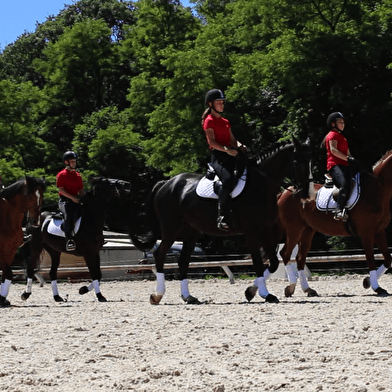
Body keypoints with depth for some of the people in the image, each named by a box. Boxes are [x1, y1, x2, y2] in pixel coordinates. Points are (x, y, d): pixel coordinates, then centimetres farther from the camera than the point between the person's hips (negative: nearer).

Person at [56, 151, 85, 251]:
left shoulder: (78, 176, 22)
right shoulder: (61, 175, 3)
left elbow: (81, 190, 22)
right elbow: (61, 189, -6)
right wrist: (72, 197, -16)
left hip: (76, 200, 6)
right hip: (65, 200, -6)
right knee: (69, 213, -34)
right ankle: (69, 240, -39)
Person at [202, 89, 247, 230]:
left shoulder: (225, 122, 26)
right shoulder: (209, 121, 2)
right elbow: (212, 142, -8)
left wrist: (240, 146, -1)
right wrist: (227, 150, -22)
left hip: (230, 155, 9)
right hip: (218, 156, -9)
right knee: (228, 179, -33)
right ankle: (221, 218, -35)